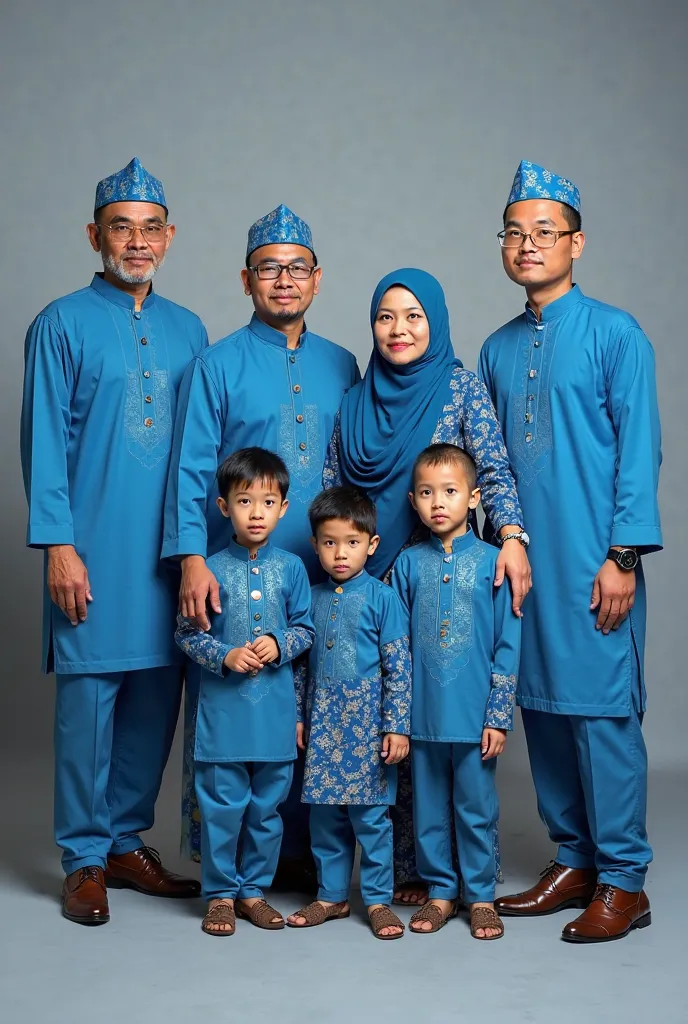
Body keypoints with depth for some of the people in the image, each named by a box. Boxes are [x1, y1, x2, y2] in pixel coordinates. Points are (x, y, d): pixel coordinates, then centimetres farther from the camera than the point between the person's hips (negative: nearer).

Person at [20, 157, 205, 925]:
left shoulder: (187, 331, 13)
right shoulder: (63, 325, -1)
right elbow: (45, 444, -5)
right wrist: (58, 546, -12)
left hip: (172, 552, 5)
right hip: (96, 552, -4)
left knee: (155, 702, 9)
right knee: (88, 698, -1)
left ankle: (128, 841, 23)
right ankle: (84, 859, 12)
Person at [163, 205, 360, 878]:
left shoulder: (340, 366, 12)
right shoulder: (218, 365, 0)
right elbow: (190, 469, -5)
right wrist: (192, 560, -15)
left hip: (325, 576, 3)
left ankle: (302, 854, 19)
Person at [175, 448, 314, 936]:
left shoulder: (291, 568, 2)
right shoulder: (211, 570, -3)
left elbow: (306, 629, 7)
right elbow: (187, 632, 0)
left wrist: (279, 645, -11)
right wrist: (224, 656, -14)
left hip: (276, 711, 2)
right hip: (223, 708, -2)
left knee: (267, 805, 10)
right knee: (222, 804, 3)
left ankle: (254, 888, 25)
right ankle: (221, 893, 17)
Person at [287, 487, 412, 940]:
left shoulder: (382, 597, -6)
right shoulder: (313, 598, 7)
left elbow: (399, 666, -7)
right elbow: (302, 664, 14)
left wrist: (397, 726, -9)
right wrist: (298, 716, 11)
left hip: (367, 725, -4)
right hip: (323, 725, 4)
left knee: (370, 816, 1)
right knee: (325, 815, 10)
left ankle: (379, 900, 13)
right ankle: (332, 896, 23)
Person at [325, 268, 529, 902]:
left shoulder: (461, 387, 2)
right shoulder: (357, 401, 13)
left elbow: (494, 469, -10)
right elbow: (329, 492, 13)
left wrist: (512, 537, -26)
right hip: (367, 582, 3)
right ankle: (399, 867, 13)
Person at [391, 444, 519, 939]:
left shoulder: (491, 561, -3)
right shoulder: (409, 563, 2)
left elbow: (508, 646, -3)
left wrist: (499, 716, -6)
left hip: (474, 713, -2)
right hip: (423, 713, 2)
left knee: (476, 807, 7)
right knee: (429, 806, 11)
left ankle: (480, 896, 21)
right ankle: (440, 891, 26)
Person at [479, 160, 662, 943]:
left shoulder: (614, 334, -3)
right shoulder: (499, 350, 13)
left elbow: (638, 451, -7)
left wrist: (623, 556, -12)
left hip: (591, 564, -6)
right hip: (521, 561, 6)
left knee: (602, 714, -3)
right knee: (542, 710, 10)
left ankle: (622, 882, 7)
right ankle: (573, 861, 22)